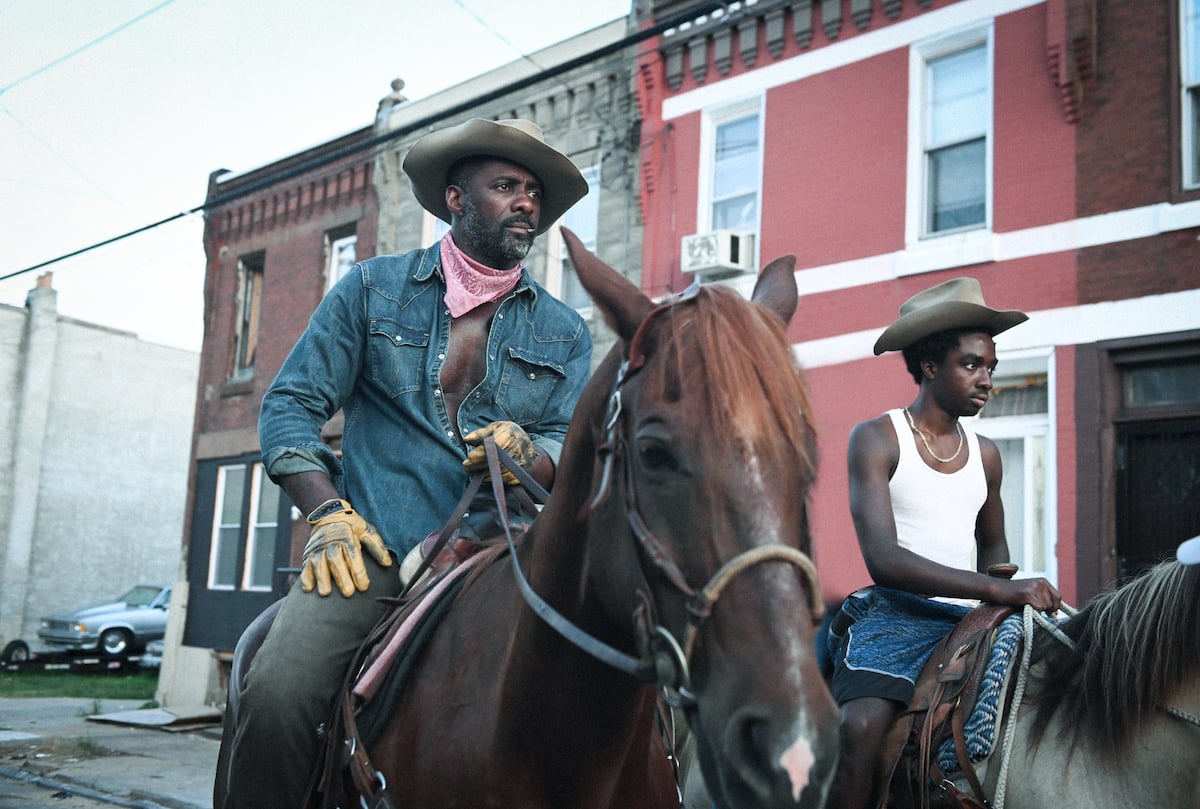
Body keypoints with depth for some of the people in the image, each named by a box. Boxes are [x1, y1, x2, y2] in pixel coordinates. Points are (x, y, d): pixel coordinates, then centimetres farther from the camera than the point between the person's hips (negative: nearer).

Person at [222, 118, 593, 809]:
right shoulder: (374, 288, 12)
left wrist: (526, 452, -13)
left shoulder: (565, 332, 15)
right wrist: (329, 514, -5)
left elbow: (570, 450, 11)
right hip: (375, 549, -1)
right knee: (276, 693, -25)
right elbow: (292, 402, 9)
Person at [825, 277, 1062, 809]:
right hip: (895, 613, -6)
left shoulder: (985, 455, 15)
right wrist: (999, 590, -22)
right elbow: (882, 559, -15)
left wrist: (1011, 595, 6)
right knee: (861, 728, -32)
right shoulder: (876, 439, -3)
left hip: (971, 620, 6)